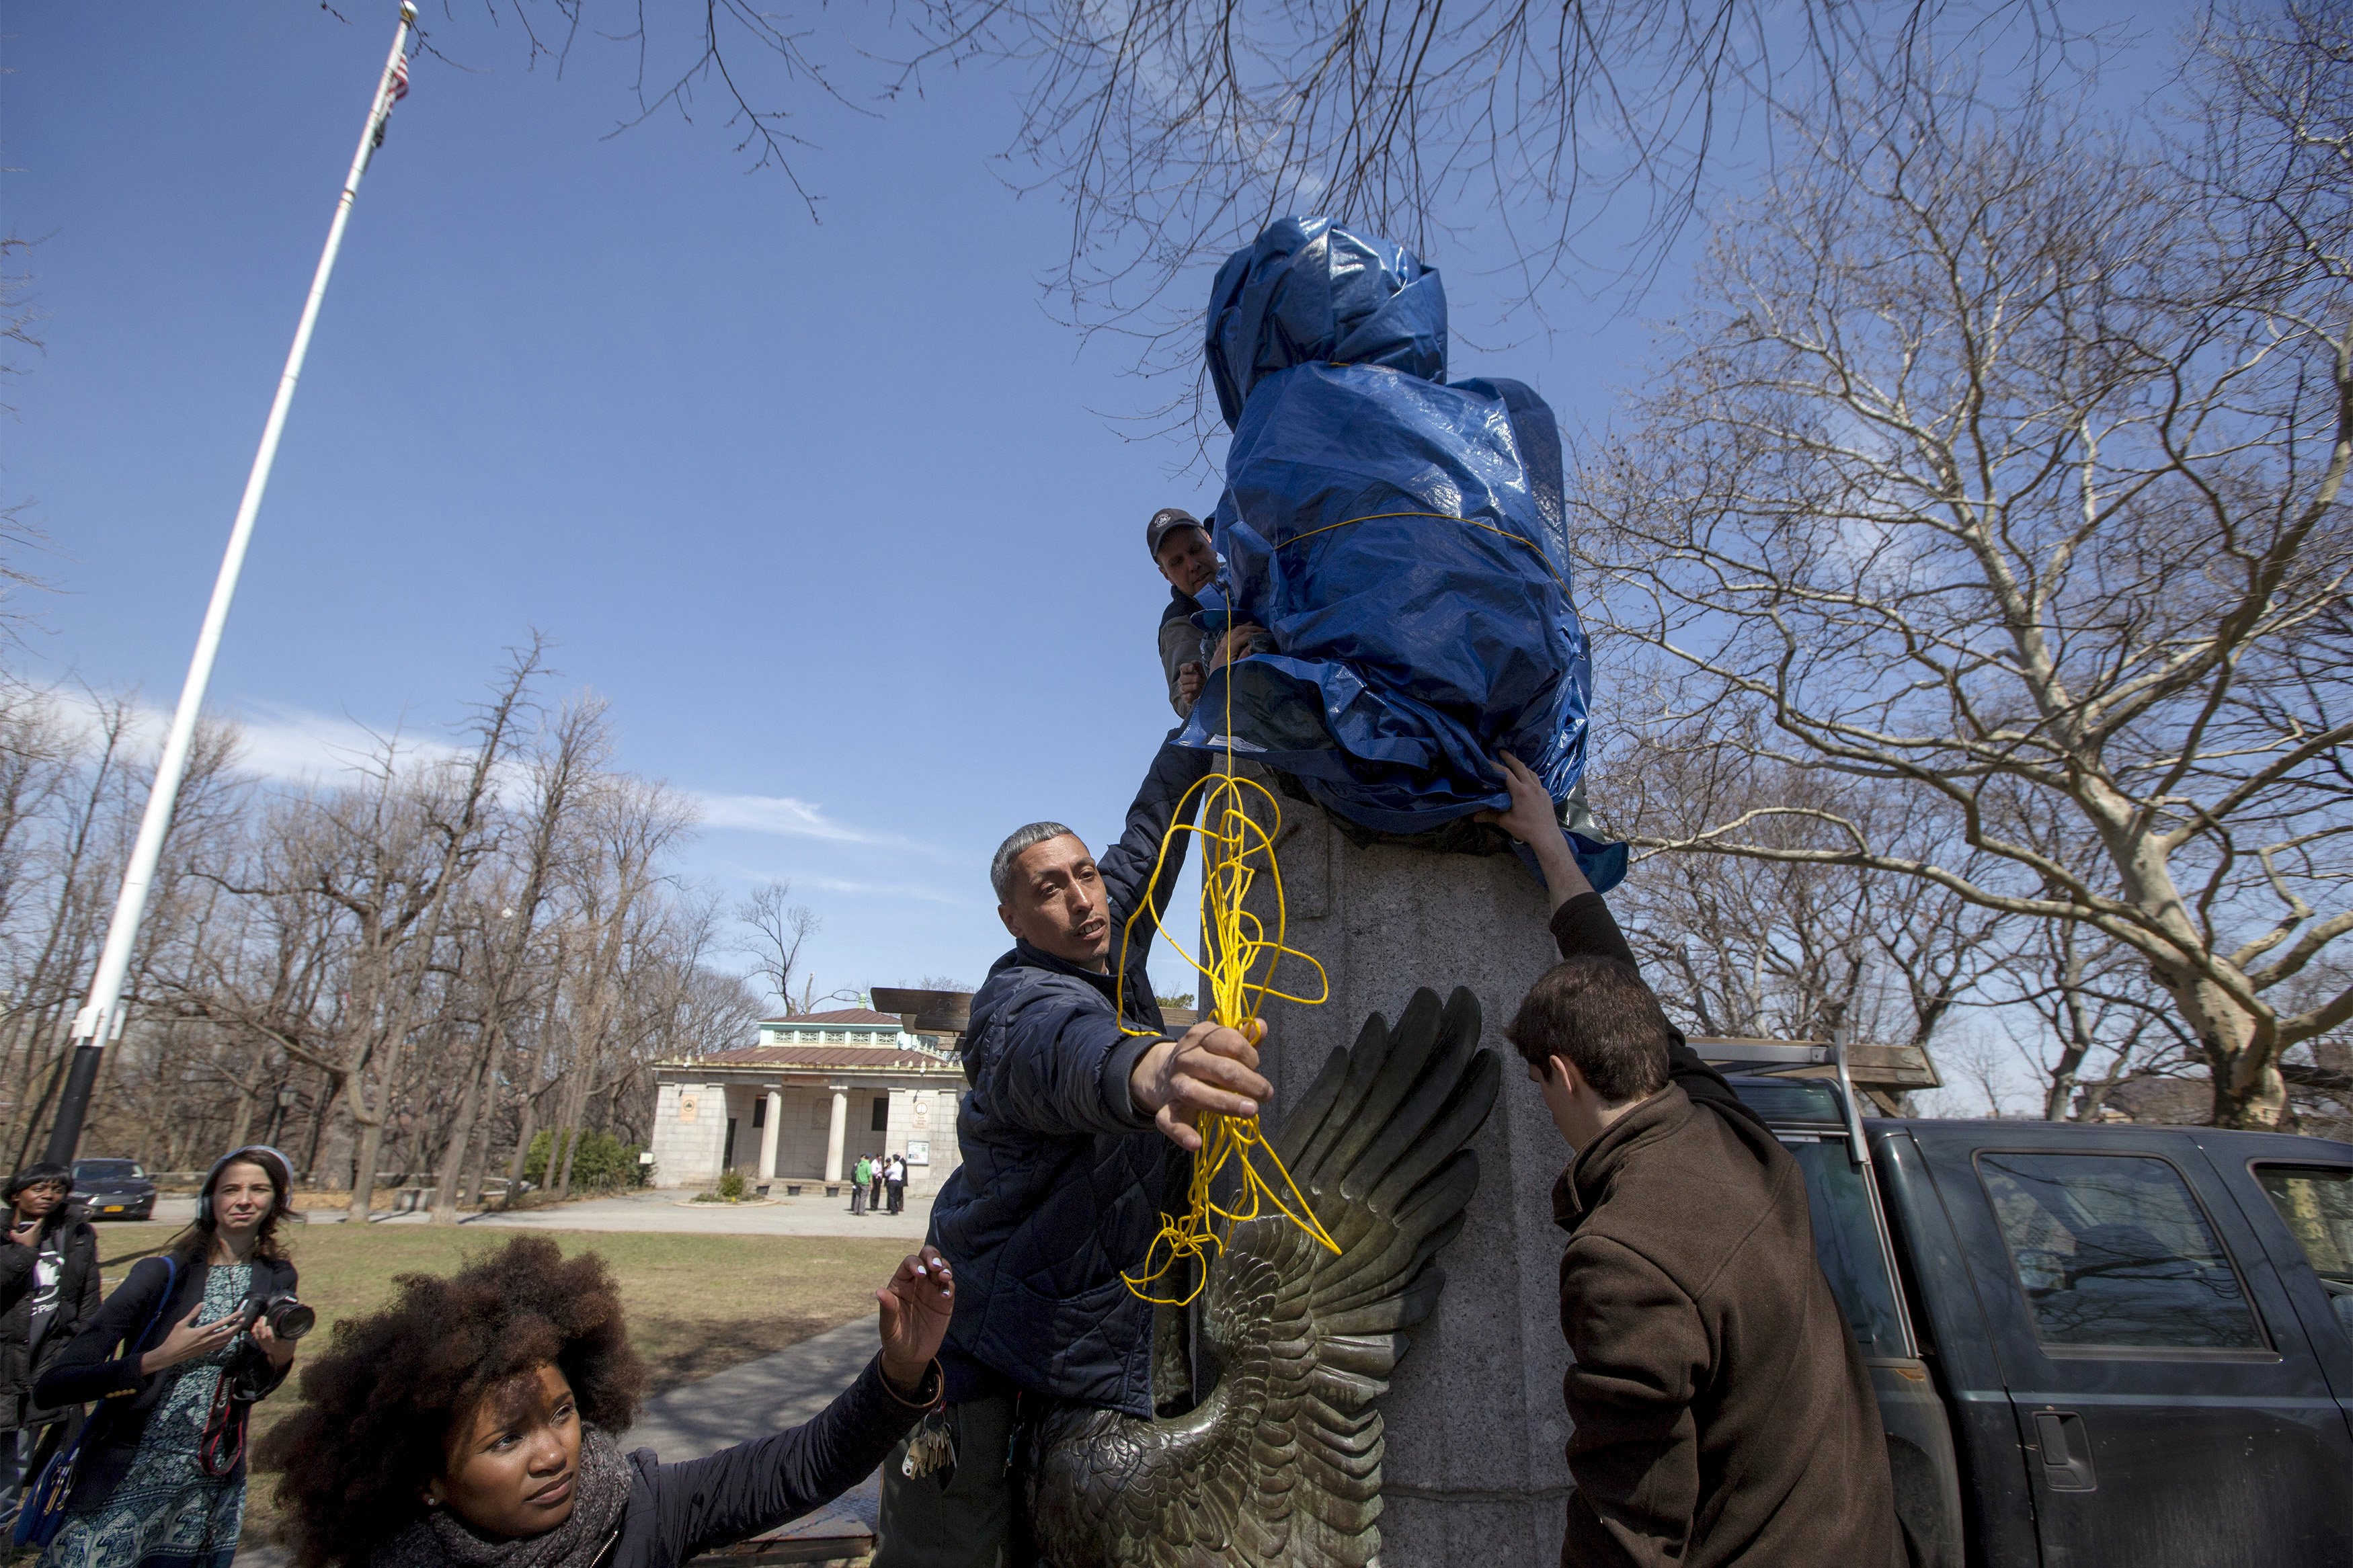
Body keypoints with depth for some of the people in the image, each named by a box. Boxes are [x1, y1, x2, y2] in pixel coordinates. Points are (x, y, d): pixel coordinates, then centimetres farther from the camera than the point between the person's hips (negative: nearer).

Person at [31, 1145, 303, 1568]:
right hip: (123, 1490, -4)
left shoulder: (277, 1279, 0)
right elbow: (50, 1388, -18)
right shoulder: (162, 1274, -14)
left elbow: (248, 1390, 5)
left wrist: (279, 1358, -15)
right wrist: (162, 1357, -28)